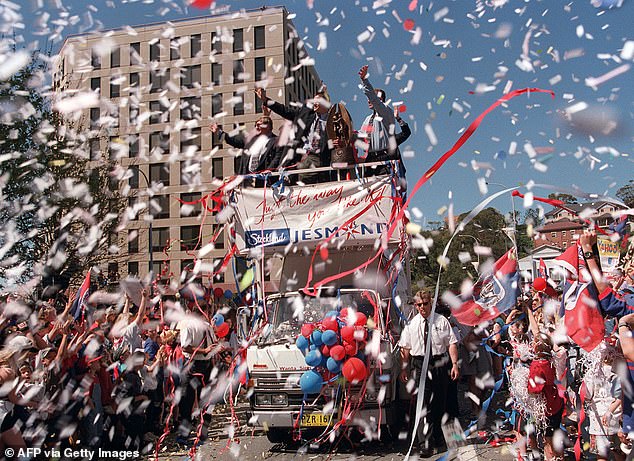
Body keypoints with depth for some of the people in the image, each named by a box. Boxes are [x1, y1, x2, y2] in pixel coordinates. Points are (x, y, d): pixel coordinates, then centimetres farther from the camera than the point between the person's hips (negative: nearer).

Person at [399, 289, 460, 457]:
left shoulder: (441, 321, 2)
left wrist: (454, 364, -9)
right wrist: (404, 368, 3)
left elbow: (452, 343, -1)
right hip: (420, 365, -1)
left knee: (439, 404, 12)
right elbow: (405, 347, 7)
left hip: (440, 364, 1)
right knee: (424, 404, -9)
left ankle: (437, 439, 32)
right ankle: (425, 444, -7)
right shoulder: (411, 324, 4)